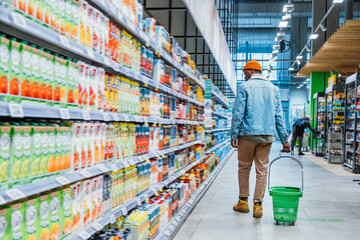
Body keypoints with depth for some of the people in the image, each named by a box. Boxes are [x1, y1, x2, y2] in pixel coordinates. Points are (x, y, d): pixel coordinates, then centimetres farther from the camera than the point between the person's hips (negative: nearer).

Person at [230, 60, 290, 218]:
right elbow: (279, 115, 10)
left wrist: (234, 135, -4)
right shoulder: (273, 88, 11)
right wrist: (284, 139, 10)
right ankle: (258, 204, 4)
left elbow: (238, 113, -7)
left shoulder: (244, 87, -1)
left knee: (244, 167, 10)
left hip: (248, 134, -3)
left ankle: (243, 201, 18)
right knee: (262, 170, 5)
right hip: (268, 135, 3)